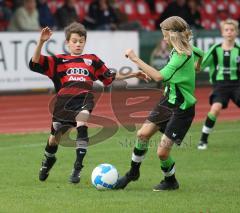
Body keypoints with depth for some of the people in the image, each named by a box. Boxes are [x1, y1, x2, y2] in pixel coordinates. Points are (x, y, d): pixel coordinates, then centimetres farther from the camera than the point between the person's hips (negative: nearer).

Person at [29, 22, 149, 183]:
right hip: (64, 99, 0)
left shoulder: (92, 60, 25)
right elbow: (35, 64, 7)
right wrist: (41, 42, -5)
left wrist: (132, 75, 26)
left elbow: (110, 76, 31)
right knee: (55, 136, 6)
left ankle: (78, 168, -27)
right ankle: (48, 160, 42)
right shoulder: (58, 60, 19)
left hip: (84, 98, 0)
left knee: (82, 123, -31)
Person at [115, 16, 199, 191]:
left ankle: (171, 181, 21)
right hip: (169, 100, 9)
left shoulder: (182, 57, -27)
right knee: (143, 133, 1)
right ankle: (133, 173, 18)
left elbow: (159, 76, -37)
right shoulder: (178, 50, 1)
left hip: (182, 109, -9)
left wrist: (136, 59, -35)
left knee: (162, 151, -7)